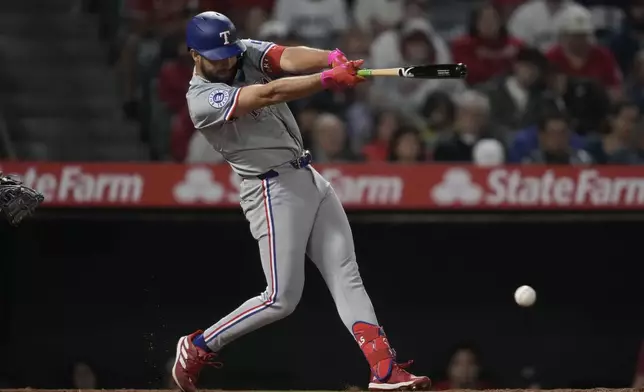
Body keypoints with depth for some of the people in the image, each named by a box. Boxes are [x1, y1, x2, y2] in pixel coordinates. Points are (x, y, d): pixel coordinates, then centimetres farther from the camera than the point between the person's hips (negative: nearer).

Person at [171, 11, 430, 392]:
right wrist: (330, 79, -40)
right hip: (274, 190, -7)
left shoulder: (249, 53, 3)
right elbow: (269, 94, -30)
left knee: (346, 278, -2)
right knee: (282, 298, -7)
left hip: (309, 177, 7)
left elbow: (291, 58, -17)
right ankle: (198, 347, 9)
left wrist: (333, 58, -39)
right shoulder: (202, 99, -17)